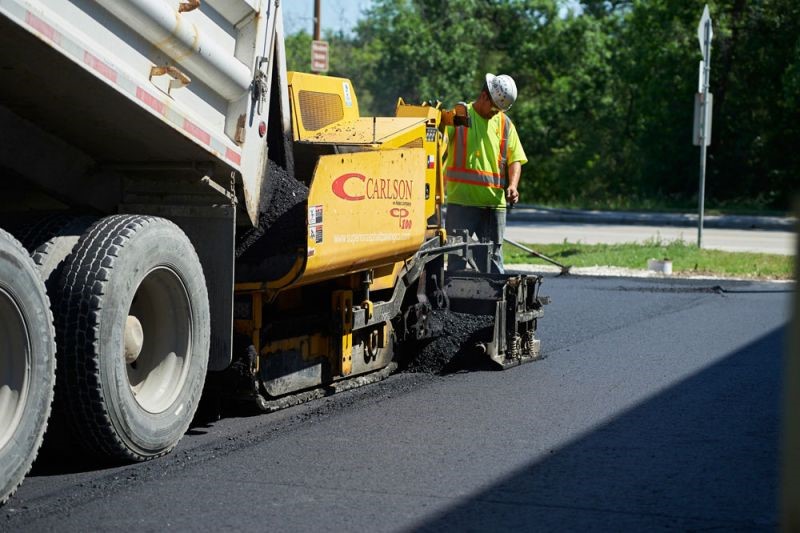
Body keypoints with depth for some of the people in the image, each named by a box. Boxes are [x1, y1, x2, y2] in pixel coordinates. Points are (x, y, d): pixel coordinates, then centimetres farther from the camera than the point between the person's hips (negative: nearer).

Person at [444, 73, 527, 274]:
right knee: (457, 258, 0)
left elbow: (515, 158, 11)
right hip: (462, 200, -3)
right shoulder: (459, 116, 1)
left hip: (494, 202, 3)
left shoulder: (504, 123, 12)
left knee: (492, 257, 8)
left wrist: (513, 185, -6)